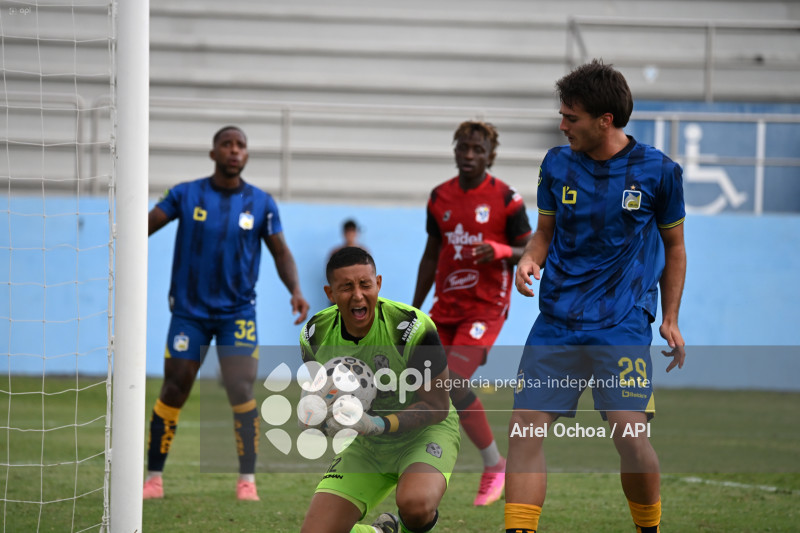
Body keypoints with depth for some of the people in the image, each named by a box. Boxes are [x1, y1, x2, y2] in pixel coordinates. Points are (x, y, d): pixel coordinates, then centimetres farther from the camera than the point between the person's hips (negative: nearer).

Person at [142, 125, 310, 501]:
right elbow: (147, 225, -8)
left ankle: (247, 481, 1)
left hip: (238, 312, 0)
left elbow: (281, 252, 6)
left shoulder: (261, 203, 1)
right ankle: (154, 478, 10)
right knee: (173, 392, -1)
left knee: (241, 391, -11)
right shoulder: (186, 195, -2)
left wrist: (295, 291, -10)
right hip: (189, 311, 0)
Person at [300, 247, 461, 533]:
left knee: (415, 504, -38)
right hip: (365, 445, 4)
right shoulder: (315, 335, -9)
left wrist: (379, 425, -32)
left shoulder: (413, 329, -24)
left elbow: (437, 407, -19)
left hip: (423, 433, -4)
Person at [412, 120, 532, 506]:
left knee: (455, 383, -19)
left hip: (485, 307, -6)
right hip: (446, 306, 6)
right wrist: (414, 311, 17)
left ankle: (495, 464, -2)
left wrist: (499, 250, -25)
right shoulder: (440, 197, 8)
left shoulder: (506, 199, -7)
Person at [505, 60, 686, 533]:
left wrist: (671, 320, 6)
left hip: (623, 321, -3)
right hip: (558, 318, 4)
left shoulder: (658, 171, -2)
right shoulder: (558, 164, 6)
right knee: (526, 426, -8)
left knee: (628, 433, -15)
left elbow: (674, 247, 10)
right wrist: (530, 258, -5)